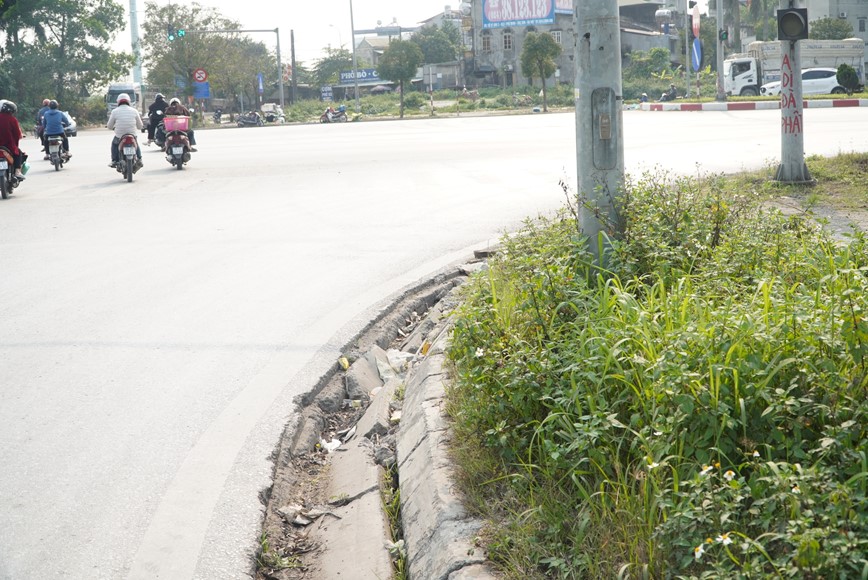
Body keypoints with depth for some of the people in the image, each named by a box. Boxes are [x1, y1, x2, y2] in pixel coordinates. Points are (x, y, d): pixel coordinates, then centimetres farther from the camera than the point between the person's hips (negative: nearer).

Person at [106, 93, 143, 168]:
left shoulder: (115, 111, -6)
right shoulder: (134, 111, -2)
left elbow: (109, 126, 3)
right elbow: (140, 126, 5)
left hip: (119, 136, -1)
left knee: (114, 144, 31)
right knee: (136, 145, 33)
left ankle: (114, 161, 21)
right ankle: (139, 160, 18)